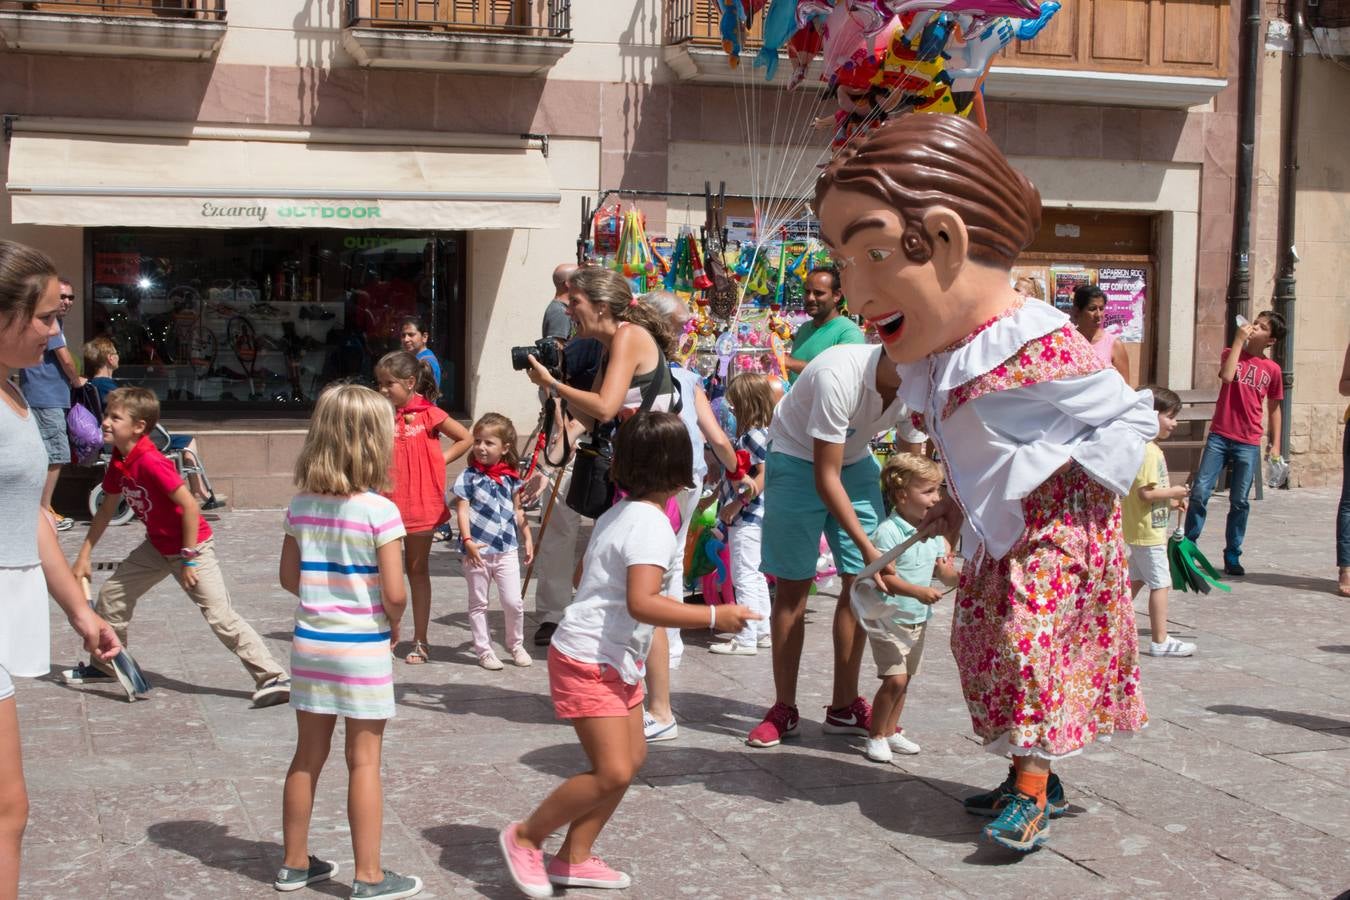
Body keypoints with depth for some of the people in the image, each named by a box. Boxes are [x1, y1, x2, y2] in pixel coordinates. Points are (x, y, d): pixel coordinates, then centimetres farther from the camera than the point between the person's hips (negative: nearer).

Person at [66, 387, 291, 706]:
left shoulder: (150, 462, -27)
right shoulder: (118, 463, 1)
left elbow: (190, 506, -28)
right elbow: (107, 509, 16)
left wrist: (189, 559, -23)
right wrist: (84, 554, 17)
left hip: (192, 546, -9)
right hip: (158, 546, 9)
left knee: (220, 616, -14)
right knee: (112, 595, 16)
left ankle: (273, 678, -13)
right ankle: (105, 664, 37)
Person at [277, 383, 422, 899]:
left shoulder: (301, 505, 0)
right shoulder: (378, 510, -16)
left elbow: (288, 577, 7)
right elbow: (394, 593, -17)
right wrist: (394, 624, 2)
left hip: (310, 643, 5)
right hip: (363, 648, -5)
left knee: (308, 757, 16)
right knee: (364, 762, 4)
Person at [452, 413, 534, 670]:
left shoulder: (511, 476, 4)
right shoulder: (470, 476, -6)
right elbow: (462, 510, -9)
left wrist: (527, 538, 12)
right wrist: (468, 541, -17)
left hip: (506, 549, 2)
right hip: (478, 550, -2)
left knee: (513, 602, 1)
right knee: (478, 603, 8)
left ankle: (516, 644, 22)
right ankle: (483, 650, 19)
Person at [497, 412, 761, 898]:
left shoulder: (617, 514, 9)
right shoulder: (652, 525, -21)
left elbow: (585, 577, 21)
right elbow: (641, 604, -31)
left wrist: (666, 600, 28)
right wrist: (714, 616, -29)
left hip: (613, 661, 10)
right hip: (590, 661, -10)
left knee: (632, 756, 14)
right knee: (612, 773, -11)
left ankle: (573, 858, 22)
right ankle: (524, 837, 6)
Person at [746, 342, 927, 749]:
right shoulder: (839, 377, -35)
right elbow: (825, 477, -30)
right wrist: (866, 545, -33)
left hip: (855, 461, 6)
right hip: (797, 461, -6)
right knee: (793, 586, -3)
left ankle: (844, 707, 11)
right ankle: (784, 709, 8)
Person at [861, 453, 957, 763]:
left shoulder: (934, 533, 6)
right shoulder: (888, 532, -19)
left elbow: (944, 571, 11)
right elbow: (884, 577, -25)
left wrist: (962, 577, -10)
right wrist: (919, 592, -32)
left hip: (918, 619, 8)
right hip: (890, 618, -8)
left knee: (904, 679, 15)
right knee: (895, 679, -12)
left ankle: (891, 731, 28)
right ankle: (876, 736, 2)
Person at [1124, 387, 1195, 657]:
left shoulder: (1144, 447, 12)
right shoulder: (1148, 451, -20)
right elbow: (1146, 493, -25)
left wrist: (1170, 501, 11)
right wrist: (1173, 492, -12)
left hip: (1137, 531, 10)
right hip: (1149, 532, -10)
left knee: (1136, 579, 18)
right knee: (1160, 583, -3)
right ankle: (1160, 641, 2)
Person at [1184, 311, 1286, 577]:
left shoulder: (1272, 370, 5)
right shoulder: (1231, 353, 5)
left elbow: (1274, 408, 13)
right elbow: (1227, 376, -17)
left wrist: (1275, 445, 9)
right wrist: (1238, 340, -13)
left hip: (1249, 444, 0)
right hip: (1219, 437, 0)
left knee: (1240, 501, 3)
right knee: (1199, 492, -6)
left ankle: (1232, 555, 14)